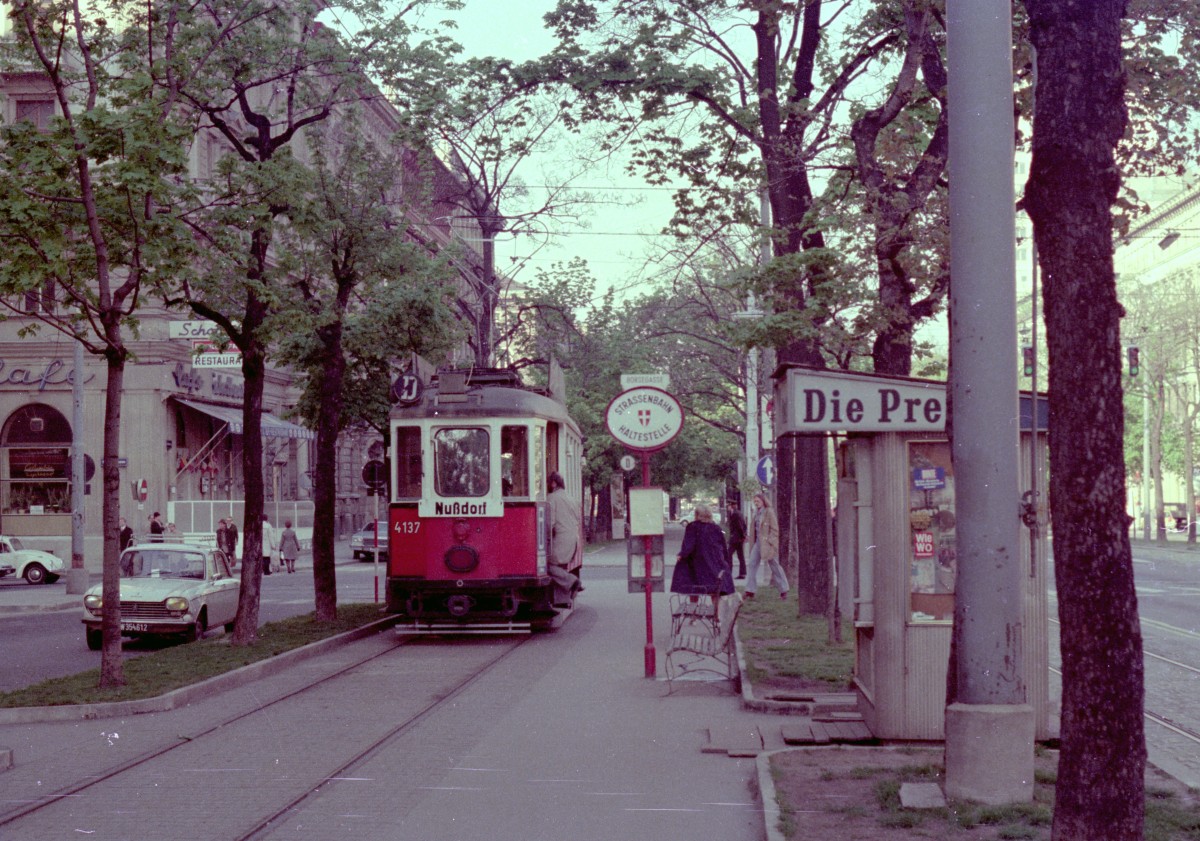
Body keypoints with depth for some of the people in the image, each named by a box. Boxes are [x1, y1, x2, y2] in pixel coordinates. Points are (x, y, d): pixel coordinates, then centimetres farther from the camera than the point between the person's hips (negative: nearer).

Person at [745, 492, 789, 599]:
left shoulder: (769, 512, -10)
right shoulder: (757, 513, 12)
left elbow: (774, 529, -12)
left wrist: (770, 542, -18)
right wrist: (752, 542, 11)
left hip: (767, 543, -7)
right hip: (757, 542, 7)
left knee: (774, 566, 2)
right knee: (752, 565, 0)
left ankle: (783, 591, 13)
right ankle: (750, 591, 1)